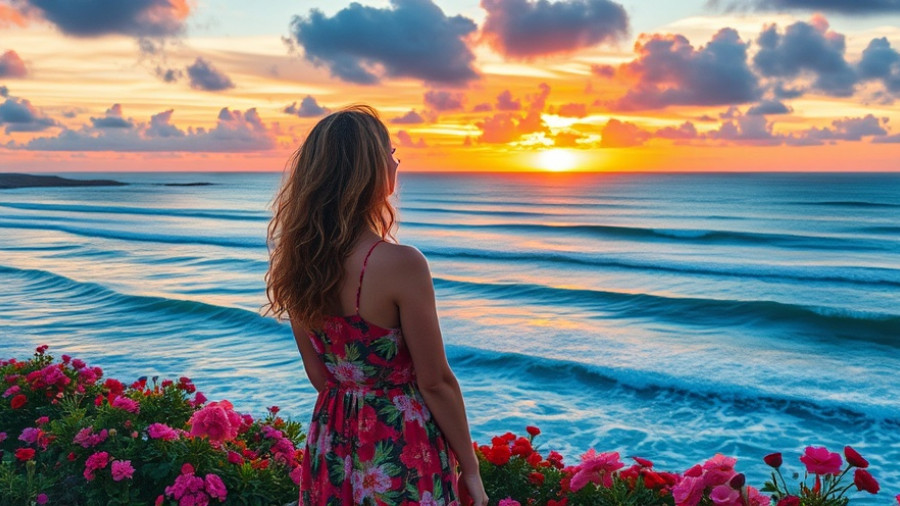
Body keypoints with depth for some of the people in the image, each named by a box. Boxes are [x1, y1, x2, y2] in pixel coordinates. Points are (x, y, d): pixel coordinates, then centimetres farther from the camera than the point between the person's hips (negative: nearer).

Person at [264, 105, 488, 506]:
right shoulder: (400, 263, -24)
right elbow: (436, 382, -17)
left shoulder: (299, 261, -4)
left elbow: (318, 374, 5)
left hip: (334, 443, 6)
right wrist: (470, 468, -6)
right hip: (402, 447, -6)